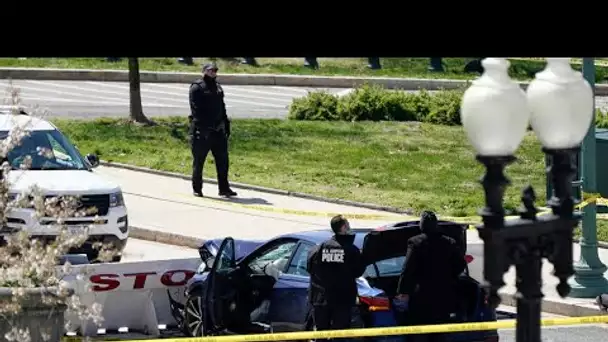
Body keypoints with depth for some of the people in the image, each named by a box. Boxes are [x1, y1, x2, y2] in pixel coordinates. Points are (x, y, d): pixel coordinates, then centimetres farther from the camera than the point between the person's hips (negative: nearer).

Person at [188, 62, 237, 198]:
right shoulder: (197, 87, -7)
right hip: (202, 131, -7)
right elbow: (196, 110, -15)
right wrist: (201, 127, -23)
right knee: (198, 161, 2)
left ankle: (224, 188, 8)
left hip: (217, 130, 7)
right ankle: (197, 189, 10)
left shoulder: (217, 87, 17)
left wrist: (226, 125, 14)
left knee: (222, 160, 3)